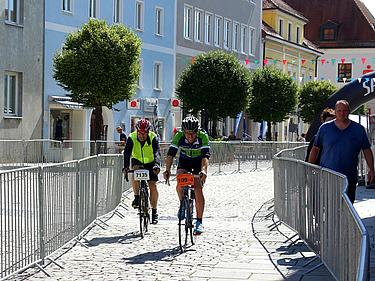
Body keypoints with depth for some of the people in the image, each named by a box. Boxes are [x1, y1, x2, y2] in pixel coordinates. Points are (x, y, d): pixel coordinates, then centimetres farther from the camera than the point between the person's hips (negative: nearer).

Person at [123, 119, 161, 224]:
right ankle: (136, 197, -20)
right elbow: (127, 153, -30)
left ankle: (154, 211, 2)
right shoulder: (132, 138, -22)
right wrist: (126, 166, -46)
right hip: (137, 161, 1)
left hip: (150, 163, -1)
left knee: (152, 185, -9)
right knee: (134, 171, -32)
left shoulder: (153, 138, -24)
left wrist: (157, 165, -52)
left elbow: (157, 152, -35)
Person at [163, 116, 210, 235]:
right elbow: (170, 154, -28)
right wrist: (167, 170, -42)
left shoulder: (203, 136, -27)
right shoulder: (179, 136, -24)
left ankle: (199, 222, -13)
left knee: (198, 188, -18)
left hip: (199, 163, -1)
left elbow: (205, 156, -36)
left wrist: (203, 170, -52)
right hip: (184, 161, 1)